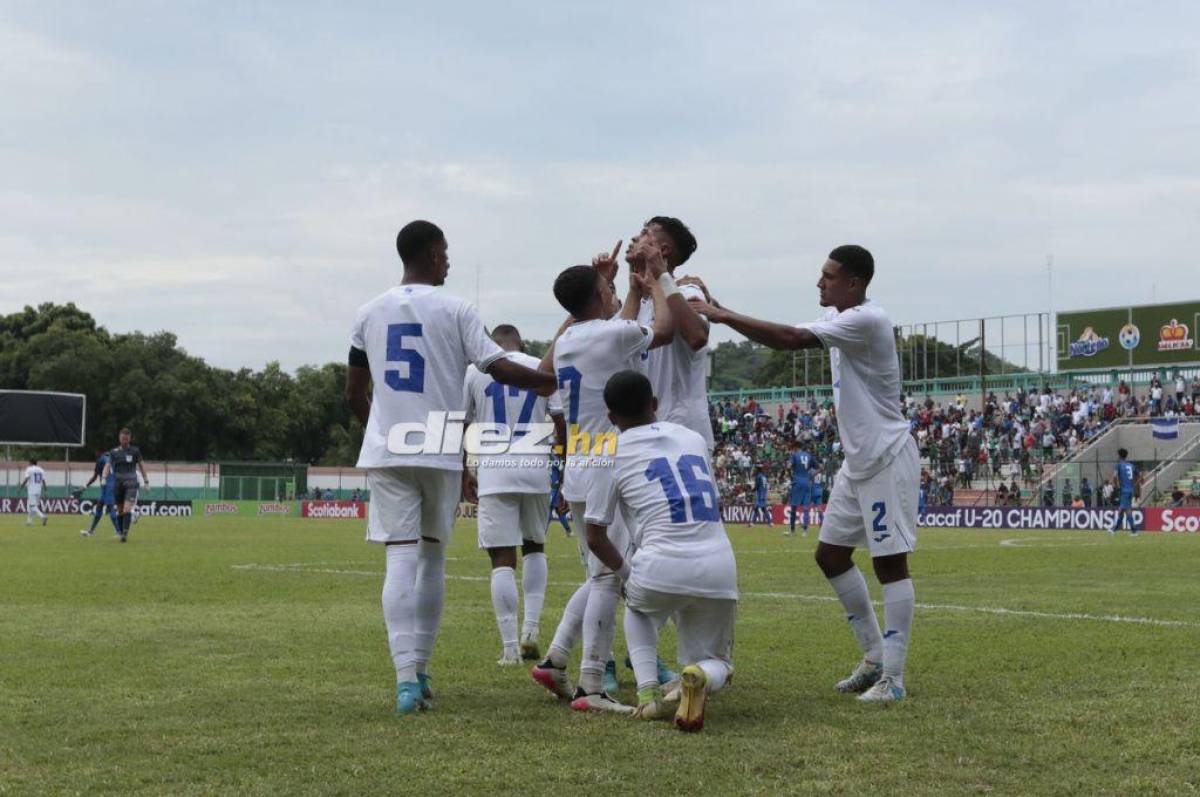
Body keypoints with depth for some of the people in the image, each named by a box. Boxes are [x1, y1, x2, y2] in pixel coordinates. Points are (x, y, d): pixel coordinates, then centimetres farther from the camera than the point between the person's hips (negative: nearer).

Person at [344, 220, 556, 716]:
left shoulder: (370, 314, 8)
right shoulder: (455, 311, -2)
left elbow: (354, 394, 12)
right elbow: (499, 369, -10)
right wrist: (556, 382, -1)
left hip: (386, 452, 2)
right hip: (440, 453, -2)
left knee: (401, 558, -4)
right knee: (432, 557, 13)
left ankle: (407, 678, -17)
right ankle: (419, 670, 18)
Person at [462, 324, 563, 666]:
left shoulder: (473, 371, 8)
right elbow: (563, 423, 4)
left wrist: (463, 475, 20)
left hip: (494, 472, -1)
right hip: (536, 469, 1)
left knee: (502, 559, 1)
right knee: (535, 547, 22)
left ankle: (510, 647, -3)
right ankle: (530, 628, 11)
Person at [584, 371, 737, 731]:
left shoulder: (613, 454, 9)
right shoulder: (694, 438, 21)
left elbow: (595, 537, 11)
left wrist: (626, 571, 26)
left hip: (661, 568, -2)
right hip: (720, 568, 2)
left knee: (637, 605, 35)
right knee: (716, 663, 24)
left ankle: (648, 692, 12)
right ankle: (702, 675, -13)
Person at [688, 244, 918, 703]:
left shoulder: (867, 320, -20)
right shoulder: (839, 319, 10)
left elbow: (791, 339, -26)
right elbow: (785, 339, 10)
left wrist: (723, 317, -21)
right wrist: (722, 311, 0)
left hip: (887, 458, -10)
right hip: (858, 460, 10)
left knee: (890, 561, -5)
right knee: (831, 554, 11)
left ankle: (893, 677, -1)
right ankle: (874, 657, 21)